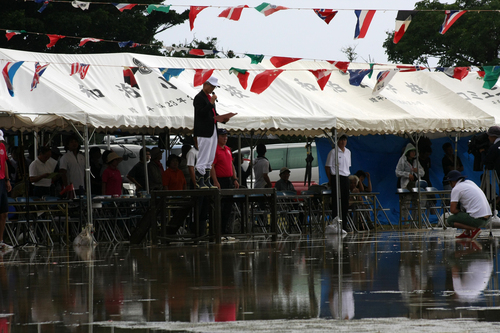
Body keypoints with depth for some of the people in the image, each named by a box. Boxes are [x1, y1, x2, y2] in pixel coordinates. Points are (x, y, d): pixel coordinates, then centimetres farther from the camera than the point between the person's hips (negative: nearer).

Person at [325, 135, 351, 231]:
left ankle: (344, 224, 13)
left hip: (346, 178, 6)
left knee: (345, 201, 7)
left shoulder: (348, 152, 14)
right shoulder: (333, 152, -5)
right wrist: (330, 180, -7)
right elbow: (327, 167, -3)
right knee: (336, 201, -6)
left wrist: (348, 175, 14)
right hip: (336, 177, -6)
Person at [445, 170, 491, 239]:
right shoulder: (470, 182, 19)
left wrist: (461, 212, 9)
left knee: (450, 220, 2)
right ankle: (467, 232, 20)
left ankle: (474, 229, -7)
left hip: (477, 219, -8)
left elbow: (452, 210, -7)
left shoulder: (456, 189, -5)